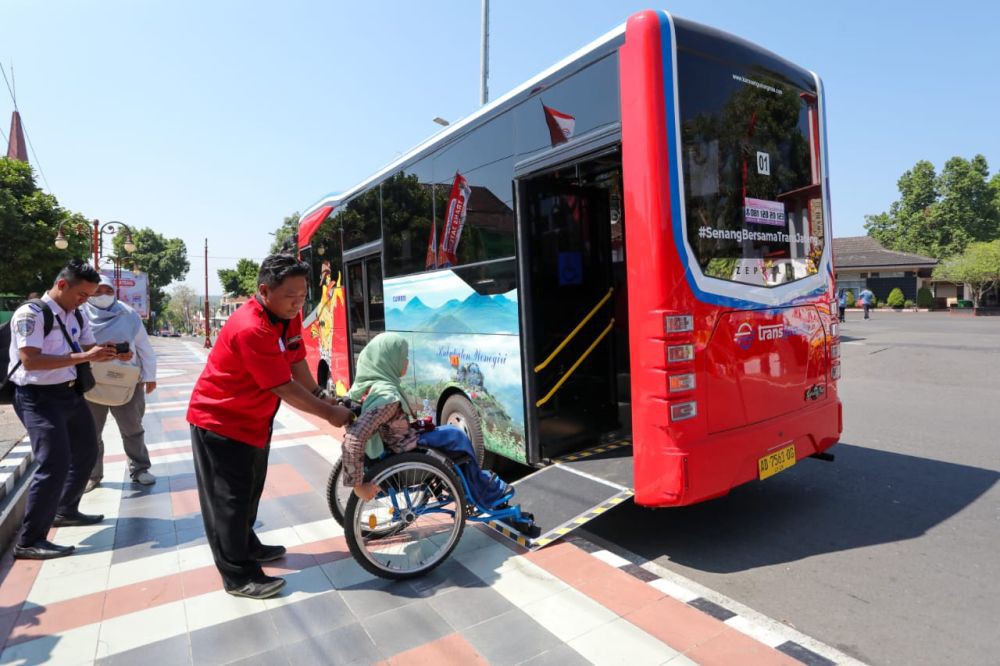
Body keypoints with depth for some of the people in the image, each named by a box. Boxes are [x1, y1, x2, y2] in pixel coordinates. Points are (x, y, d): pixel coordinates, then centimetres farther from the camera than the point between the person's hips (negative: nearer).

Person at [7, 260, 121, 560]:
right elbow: (30, 360, -26)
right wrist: (82, 356, -31)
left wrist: (107, 353, -10)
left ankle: (65, 511, 39)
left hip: (70, 393, 9)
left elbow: (89, 349, 12)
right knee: (55, 464, -15)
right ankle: (28, 541, -2)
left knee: (86, 452, 20)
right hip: (38, 398, -9)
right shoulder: (31, 313, -16)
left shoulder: (77, 317, 8)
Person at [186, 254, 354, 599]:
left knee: (249, 491, 22)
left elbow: (297, 362, 1)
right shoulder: (251, 329, -33)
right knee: (229, 499, 3)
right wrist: (329, 413, -22)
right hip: (220, 420, -9)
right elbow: (284, 387, -30)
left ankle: (247, 546, 41)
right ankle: (239, 576, 15)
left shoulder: (289, 315, -6)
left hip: (254, 418, 9)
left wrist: (321, 396, -9)